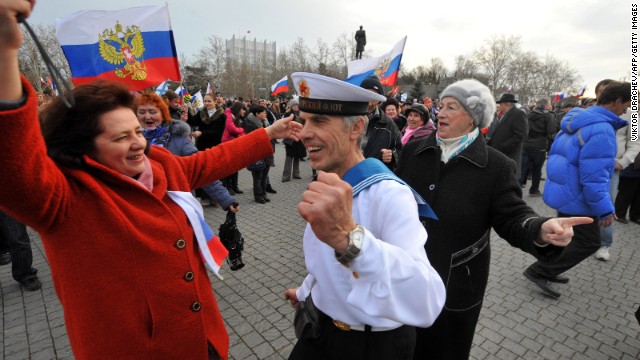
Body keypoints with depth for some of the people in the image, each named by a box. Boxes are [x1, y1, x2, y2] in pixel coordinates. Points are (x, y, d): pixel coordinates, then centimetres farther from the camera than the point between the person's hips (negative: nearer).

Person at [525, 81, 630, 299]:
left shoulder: (578, 122, 7)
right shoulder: (601, 130, -23)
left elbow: (555, 154, 17)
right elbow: (593, 177, -26)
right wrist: (605, 210, -19)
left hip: (563, 192, 9)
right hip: (576, 198, -9)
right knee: (588, 243, 6)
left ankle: (548, 271, 31)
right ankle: (538, 271, 6)